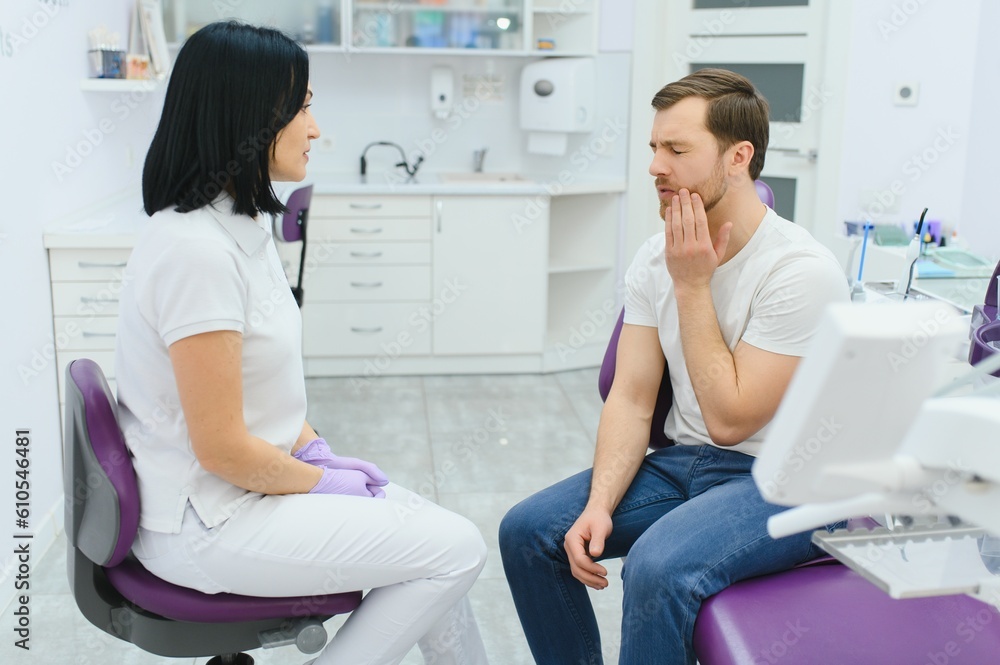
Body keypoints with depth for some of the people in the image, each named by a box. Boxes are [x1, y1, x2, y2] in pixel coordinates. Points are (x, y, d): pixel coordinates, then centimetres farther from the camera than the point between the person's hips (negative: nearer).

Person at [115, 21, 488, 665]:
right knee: (457, 549, -10)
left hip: (255, 480, 9)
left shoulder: (243, 224, 6)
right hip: (205, 522, -9)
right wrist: (322, 482, -9)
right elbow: (222, 448, -24)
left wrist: (318, 452, 4)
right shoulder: (197, 249, -25)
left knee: (436, 536, 9)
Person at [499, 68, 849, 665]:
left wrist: (693, 286, -18)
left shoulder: (802, 270, -19)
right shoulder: (655, 258, 2)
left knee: (659, 566, -33)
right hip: (683, 462, 7)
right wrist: (599, 504, -15)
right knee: (527, 530, -6)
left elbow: (730, 419, -20)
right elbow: (631, 400, 0)